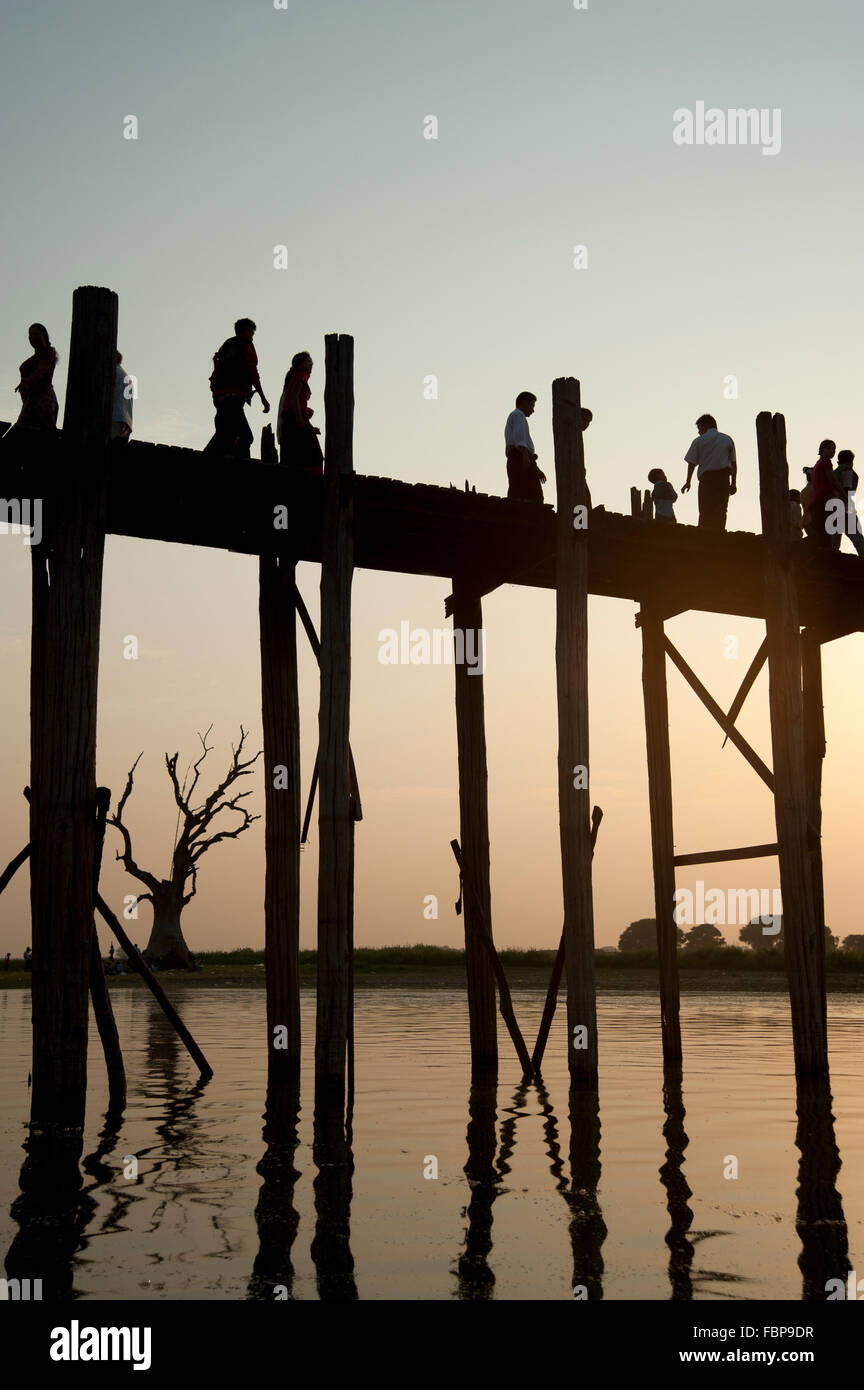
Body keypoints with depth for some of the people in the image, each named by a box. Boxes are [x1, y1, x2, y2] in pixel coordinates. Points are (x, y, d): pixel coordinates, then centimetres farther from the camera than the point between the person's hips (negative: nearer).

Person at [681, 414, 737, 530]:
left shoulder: (699, 441, 3)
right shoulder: (727, 439, 12)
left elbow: (692, 463, 1)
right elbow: (733, 463, 9)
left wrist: (688, 482, 9)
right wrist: (733, 483, 12)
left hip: (707, 478, -2)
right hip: (724, 479, 2)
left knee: (705, 511, 1)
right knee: (721, 510, 4)